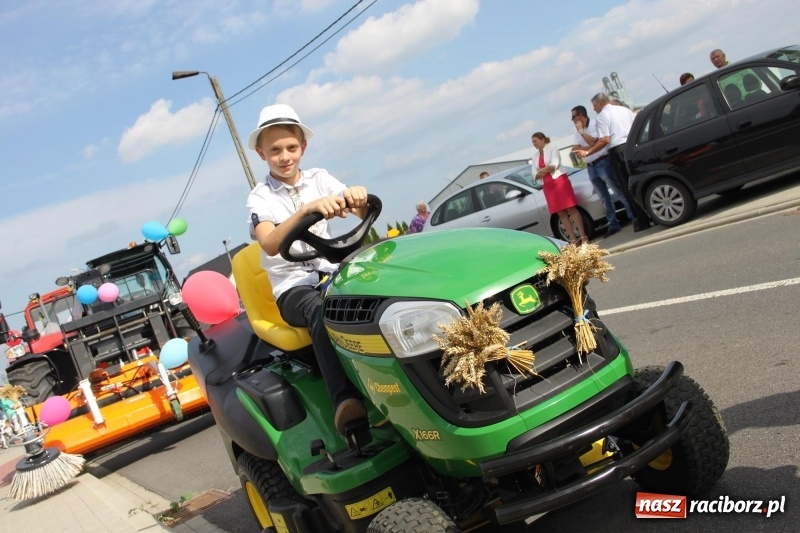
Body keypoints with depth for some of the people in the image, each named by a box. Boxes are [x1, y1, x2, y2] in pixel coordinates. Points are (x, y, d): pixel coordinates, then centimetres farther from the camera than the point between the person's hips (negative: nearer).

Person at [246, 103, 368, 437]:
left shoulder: (319, 178, 9)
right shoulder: (260, 197, -1)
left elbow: (363, 216, -1)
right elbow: (270, 245, -22)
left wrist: (359, 197, -26)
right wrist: (307, 208, -38)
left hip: (332, 273, 4)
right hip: (292, 288, -3)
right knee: (320, 309, -40)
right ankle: (345, 400, -54)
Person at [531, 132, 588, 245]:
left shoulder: (552, 149, 2)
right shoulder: (536, 158, 17)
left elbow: (554, 165, -12)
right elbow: (535, 176, 8)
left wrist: (541, 171, -1)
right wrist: (546, 170, -10)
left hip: (559, 181, -6)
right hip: (548, 186, 6)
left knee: (571, 209, -9)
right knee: (561, 213, 1)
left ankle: (583, 236, -11)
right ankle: (573, 239, 1)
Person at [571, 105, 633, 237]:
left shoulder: (594, 124, -7)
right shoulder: (578, 131, 13)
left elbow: (593, 142, -19)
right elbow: (575, 148, 5)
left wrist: (581, 131, -12)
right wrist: (589, 148, -8)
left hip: (602, 163, -7)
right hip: (590, 167, 7)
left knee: (619, 192, -5)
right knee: (604, 198, 7)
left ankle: (635, 217, -1)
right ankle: (613, 224, 10)